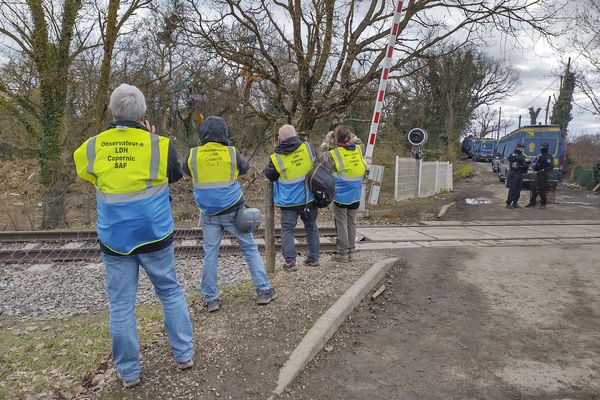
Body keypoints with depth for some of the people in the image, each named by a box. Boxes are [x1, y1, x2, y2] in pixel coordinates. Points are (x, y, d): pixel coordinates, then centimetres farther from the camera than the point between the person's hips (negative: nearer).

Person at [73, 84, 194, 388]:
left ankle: (129, 372, 22)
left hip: (115, 240, 1)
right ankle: (184, 355, 24)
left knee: (121, 306, 11)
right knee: (171, 293, 16)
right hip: (155, 236, 0)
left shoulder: (91, 148, -7)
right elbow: (175, 176, 7)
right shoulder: (159, 146, -12)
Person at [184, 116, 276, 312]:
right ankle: (263, 291, 14)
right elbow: (244, 168, 10)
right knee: (250, 248, 10)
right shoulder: (232, 152, -9)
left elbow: (186, 171, 14)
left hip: (209, 214, 2)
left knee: (210, 254, 10)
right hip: (232, 211, -1)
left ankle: (211, 299, 15)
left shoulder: (193, 155, -6)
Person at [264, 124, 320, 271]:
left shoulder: (276, 158, -15)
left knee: (287, 230, 7)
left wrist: (266, 168, 16)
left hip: (289, 201, -3)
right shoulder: (307, 147, -7)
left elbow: (270, 176, 0)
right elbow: (316, 163, 10)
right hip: (309, 198, 3)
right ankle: (314, 258, 23)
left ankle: (290, 262, 1)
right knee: (311, 227, 17)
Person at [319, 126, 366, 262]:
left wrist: (326, 141, 5)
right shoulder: (358, 149, -2)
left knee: (341, 224, 5)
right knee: (352, 223, 14)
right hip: (355, 196, 4)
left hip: (341, 196, -4)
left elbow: (320, 157, 1)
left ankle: (342, 253, 10)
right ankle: (350, 251, 21)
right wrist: (351, 135, 12)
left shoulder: (334, 154, -16)